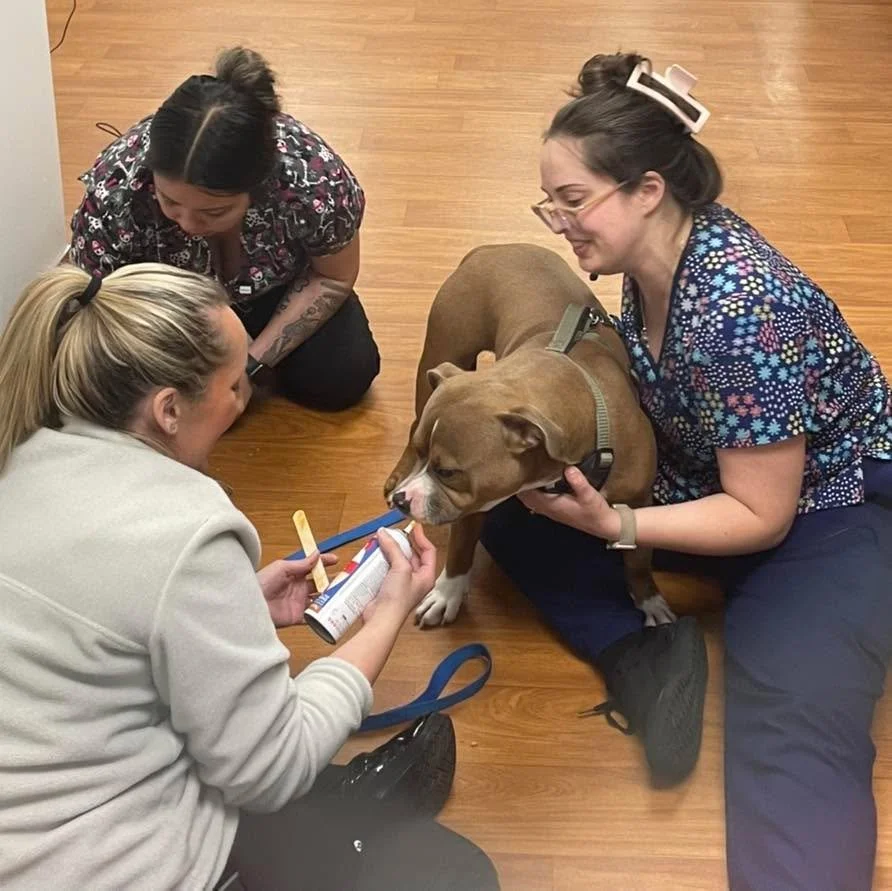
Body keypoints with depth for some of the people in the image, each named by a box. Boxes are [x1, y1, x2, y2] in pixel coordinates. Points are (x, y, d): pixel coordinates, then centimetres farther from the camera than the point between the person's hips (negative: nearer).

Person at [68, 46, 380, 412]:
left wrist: (251, 364, -25)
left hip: (272, 287, 0)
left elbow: (333, 279, -17)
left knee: (340, 379, -18)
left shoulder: (316, 180, -39)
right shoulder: (115, 188, -39)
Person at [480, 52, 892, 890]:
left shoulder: (740, 308, -31)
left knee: (794, 736, -29)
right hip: (710, 478, 9)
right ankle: (645, 654, -14)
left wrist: (612, 525, -27)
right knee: (514, 515, -1)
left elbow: (761, 516, -24)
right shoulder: (651, 259, -7)